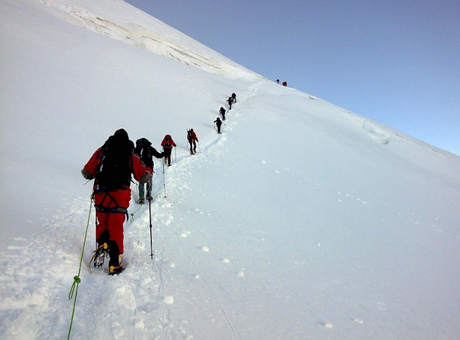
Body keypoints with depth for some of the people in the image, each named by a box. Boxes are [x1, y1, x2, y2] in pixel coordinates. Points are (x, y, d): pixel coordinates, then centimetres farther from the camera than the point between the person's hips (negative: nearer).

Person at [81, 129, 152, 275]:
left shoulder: (101, 152, 11)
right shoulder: (130, 156, 8)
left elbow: (87, 173, 12)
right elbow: (144, 177, 7)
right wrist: (149, 171, 29)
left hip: (100, 194, 1)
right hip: (120, 196, -1)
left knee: (102, 224, 21)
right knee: (116, 228, 5)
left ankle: (102, 246, 1)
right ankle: (114, 262, 2)